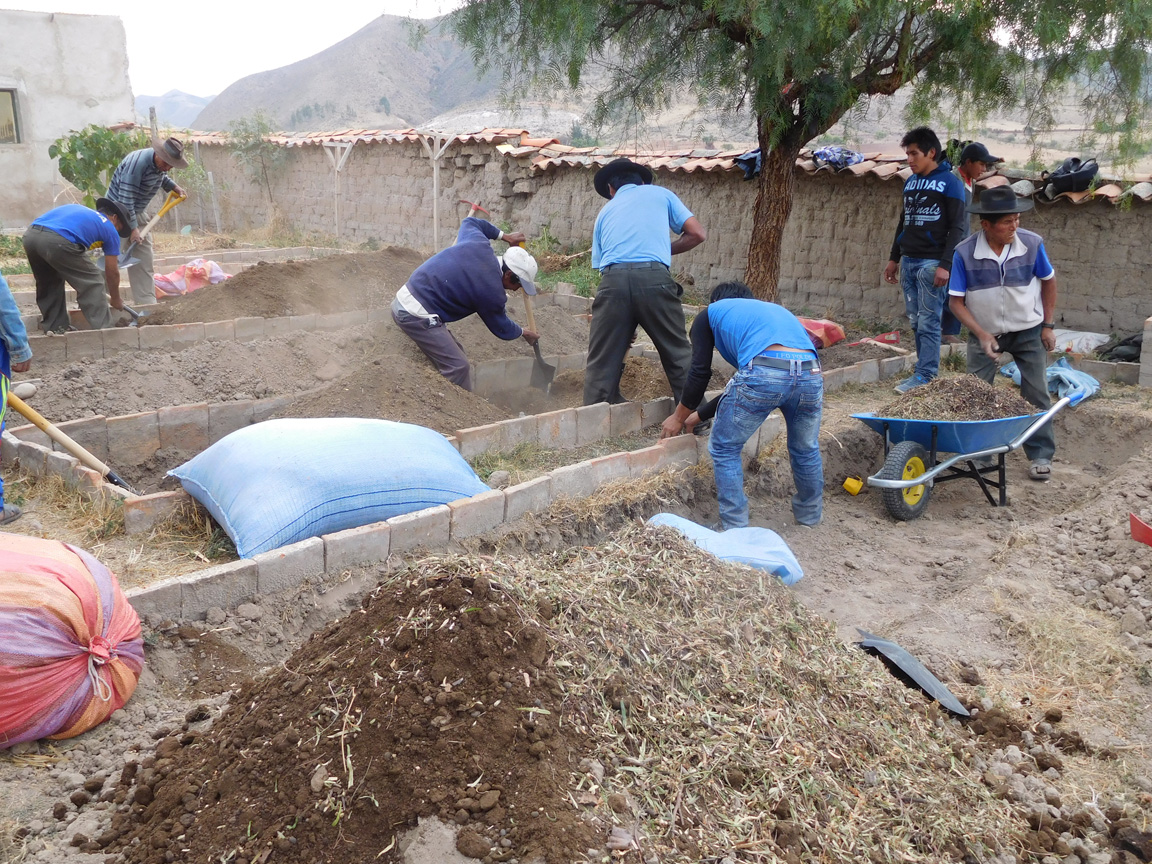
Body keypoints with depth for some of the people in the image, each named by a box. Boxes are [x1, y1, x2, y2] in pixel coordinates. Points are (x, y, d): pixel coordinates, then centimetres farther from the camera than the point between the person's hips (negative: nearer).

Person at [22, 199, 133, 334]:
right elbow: (112, 272, 22)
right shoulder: (110, 229, 18)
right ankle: (103, 328, 9)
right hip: (57, 241, -7)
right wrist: (115, 300, 37)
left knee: (49, 282, 28)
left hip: (30, 234, 7)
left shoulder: (78, 209, 35)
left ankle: (54, 326, 35)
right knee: (92, 283, 9)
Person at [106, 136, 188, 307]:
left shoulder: (161, 163, -3)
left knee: (144, 259, 6)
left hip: (137, 213, 8)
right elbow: (125, 199, -29)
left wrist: (174, 186, 5)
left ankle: (146, 301, 11)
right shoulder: (137, 163, -28)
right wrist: (132, 228, -29)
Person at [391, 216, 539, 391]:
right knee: (458, 367, -9)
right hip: (416, 314, -10)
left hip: (405, 298, 10)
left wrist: (504, 236, 32)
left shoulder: (478, 243, 2)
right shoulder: (492, 292, -14)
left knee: (456, 354, 15)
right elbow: (501, 328, 6)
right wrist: (523, 332, 26)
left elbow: (470, 222, 28)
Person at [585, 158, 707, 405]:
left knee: (601, 362, 8)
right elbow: (698, 233, 14)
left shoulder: (605, 211, 29)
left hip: (612, 280, 2)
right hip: (654, 277, -1)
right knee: (679, 356, 10)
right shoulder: (660, 194, 23)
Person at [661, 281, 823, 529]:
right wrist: (699, 415, 46)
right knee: (806, 450, 29)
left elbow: (700, 373, 17)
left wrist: (679, 417, 32)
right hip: (811, 373, 6)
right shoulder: (774, 309, 40)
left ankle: (735, 528, 16)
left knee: (724, 450, 15)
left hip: (765, 371, -5)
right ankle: (810, 515, 47)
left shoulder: (710, 313, 26)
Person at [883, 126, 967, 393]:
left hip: (931, 263, -7)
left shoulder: (949, 182, -4)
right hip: (908, 261, 7)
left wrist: (945, 265, -17)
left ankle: (926, 375, -3)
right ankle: (924, 369, 15)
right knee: (915, 322, 8)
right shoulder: (910, 182, 15)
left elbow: (957, 228, -9)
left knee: (928, 322, -6)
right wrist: (894, 258, 20)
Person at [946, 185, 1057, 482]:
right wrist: (981, 334, -23)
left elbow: (1048, 282, 1)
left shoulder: (1032, 243, -16)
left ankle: (1041, 455, 11)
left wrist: (1049, 325, 0)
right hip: (985, 333, 0)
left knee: (1036, 393, 0)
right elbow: (956, 301, -14)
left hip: (1028, 331, 1)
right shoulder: (965, 253, -20)